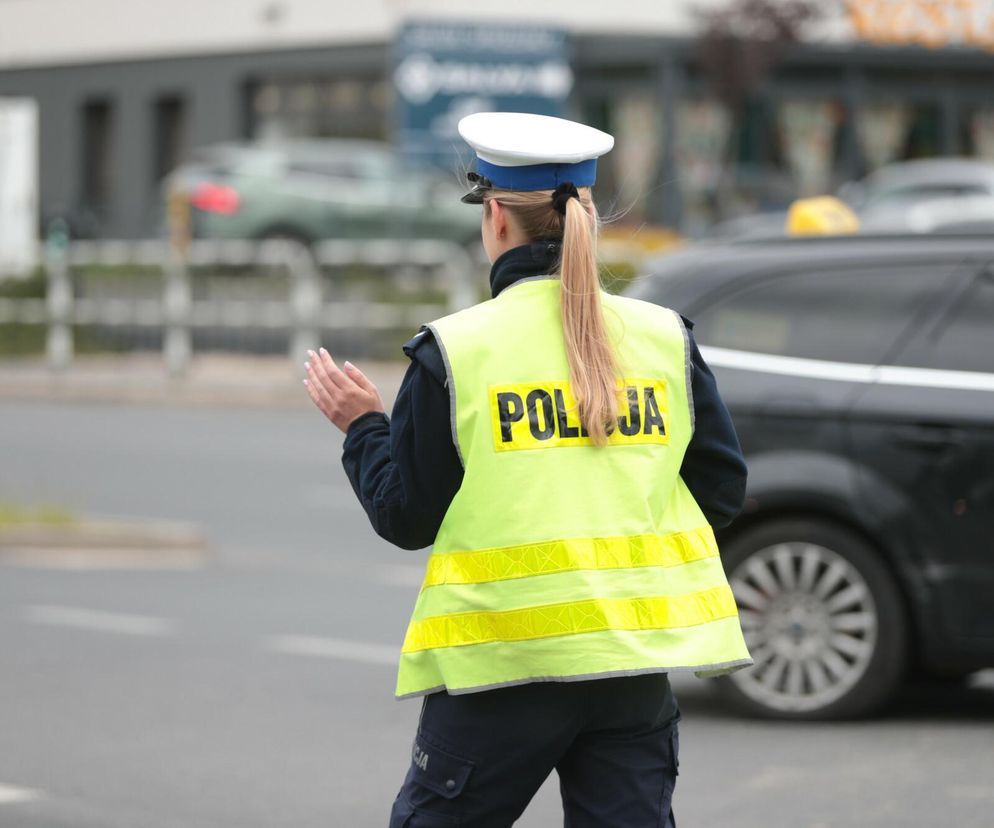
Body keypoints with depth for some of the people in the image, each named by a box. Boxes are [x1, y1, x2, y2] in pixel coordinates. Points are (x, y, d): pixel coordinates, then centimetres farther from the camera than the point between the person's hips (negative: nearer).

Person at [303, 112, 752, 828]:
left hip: (502, 655, -3)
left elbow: (404, 516, -1)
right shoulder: (664, 337, 3)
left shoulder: (453, 351, -6)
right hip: (635, 659, 3)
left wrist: (361, 426, 15)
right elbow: (722, 490, 7)